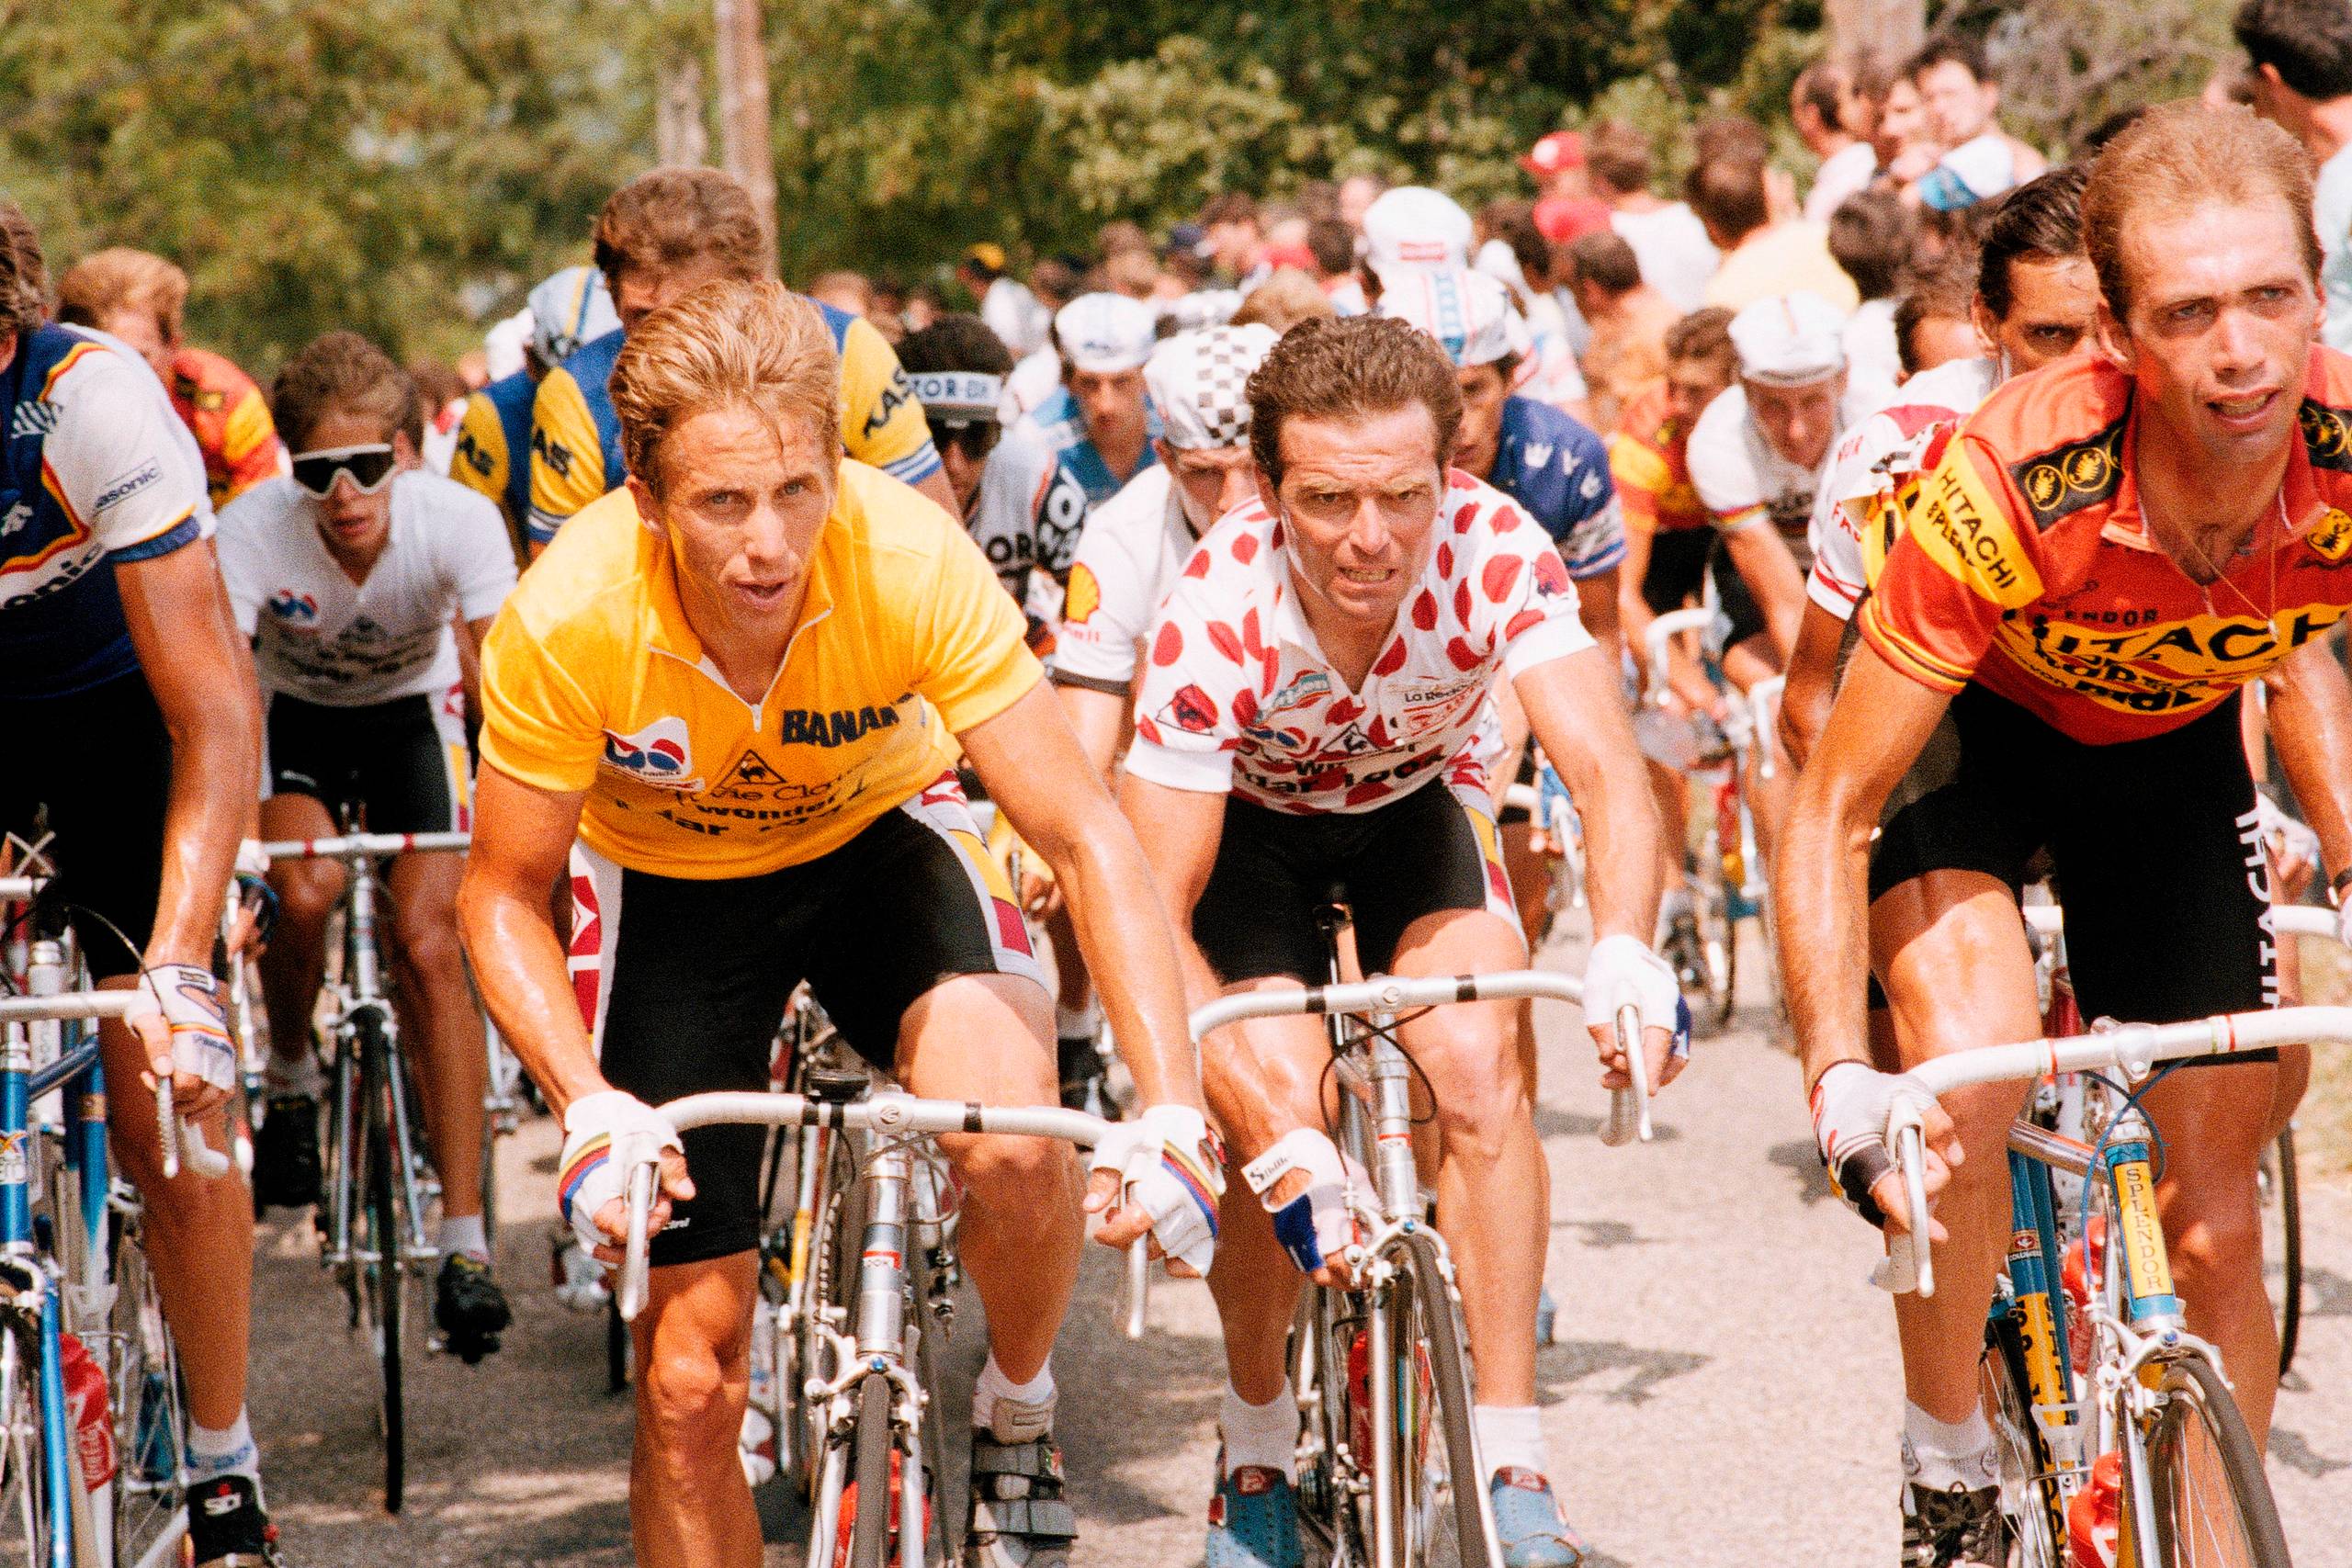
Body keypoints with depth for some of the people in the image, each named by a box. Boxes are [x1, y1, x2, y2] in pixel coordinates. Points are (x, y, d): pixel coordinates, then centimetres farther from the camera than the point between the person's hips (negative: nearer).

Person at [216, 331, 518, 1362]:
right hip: (291, 715, 0)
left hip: (409, 713, 0)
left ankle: (466, 1245, -11)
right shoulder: (253, 529, -31)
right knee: (305, 897, -29)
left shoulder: (459, 521, -30)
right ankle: (291, 1082, 4)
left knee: (427, 947, -16)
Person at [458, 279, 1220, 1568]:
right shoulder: (567, 619, -31)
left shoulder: (912, 562, -33)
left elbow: (1083, 839, -28)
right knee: (689, 1379, -4)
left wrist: (1171, 1106, -39)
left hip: (875, 841, 0)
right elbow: (504, 898, -17)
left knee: (1014, 1144, -30)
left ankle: (1018, 1414, 1)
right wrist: (589, 1108, -33)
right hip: (667, 884, 0)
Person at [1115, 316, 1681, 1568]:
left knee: (1481, 1066, -24)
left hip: (1413, 801, 1)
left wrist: (1624, 950, -61)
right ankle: (1256, 1455, 4)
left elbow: (1607, 768, -39)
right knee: (1278, 1098, -22)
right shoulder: (1216, 614, -36)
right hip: (1253, 817, -1)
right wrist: (1278, 1144, -47)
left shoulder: (1493, 551, -33)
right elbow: (1154, 911, -37)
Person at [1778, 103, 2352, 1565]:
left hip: (2170, 749, 3)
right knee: (1970, 1065, -30)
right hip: (1971, 729, -3)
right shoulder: (2008, 487, -38)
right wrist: (1840, 1083, -40)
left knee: (2217, 1223, 2)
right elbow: (1832, 813, -29)